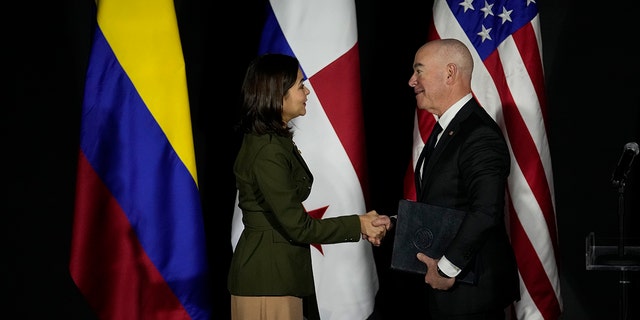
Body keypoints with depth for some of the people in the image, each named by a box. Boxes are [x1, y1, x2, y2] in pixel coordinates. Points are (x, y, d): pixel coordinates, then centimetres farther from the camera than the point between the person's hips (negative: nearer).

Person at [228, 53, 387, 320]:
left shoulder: (277, 140, 11)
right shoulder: (267, 150, -20)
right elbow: (296, 225, -19)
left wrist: (356, 226, 5)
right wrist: (357, 225, -10)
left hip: (281, 270, 10)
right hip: (268, 278, -10)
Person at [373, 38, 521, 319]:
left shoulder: (480, 135, -19)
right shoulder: (448, 129, 13)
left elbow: (486, 211, -29)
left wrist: (447, 268, -23)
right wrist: (394, 223, 4)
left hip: (471, 289, -9)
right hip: (446, 287, 9)